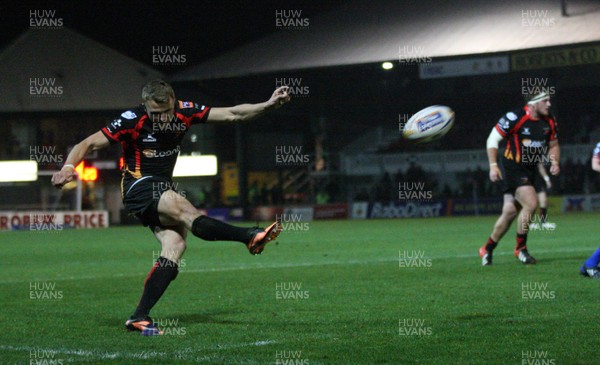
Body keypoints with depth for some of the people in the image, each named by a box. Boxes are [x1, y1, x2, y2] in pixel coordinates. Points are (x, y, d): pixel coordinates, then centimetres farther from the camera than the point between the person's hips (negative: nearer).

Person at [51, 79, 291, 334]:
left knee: (175, 244, -18)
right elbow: (89, 144, -14)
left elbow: (232, 114, 1)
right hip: (139, 187, -6)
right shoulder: (132, 121, -15)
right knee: (185, 210, -33)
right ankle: (251, 237, -36)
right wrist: (68, 167, -32)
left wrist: (269, 104, -9)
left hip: (164, 189, 6)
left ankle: (139, 317, -19)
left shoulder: (184, 112, -2)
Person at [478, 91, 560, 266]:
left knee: (510, 212, 8)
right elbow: (492, 139, -10)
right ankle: (520, 248, -4)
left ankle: (487, 249, 25)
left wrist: (554, 162, -3)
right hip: (511, 168, -7)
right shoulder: (515, 118, -16)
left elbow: (553, 145, 17)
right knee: (531, 203, -21)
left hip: (529, 171, 7)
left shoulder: (549, 122, 4)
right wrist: (493, 165, -16)